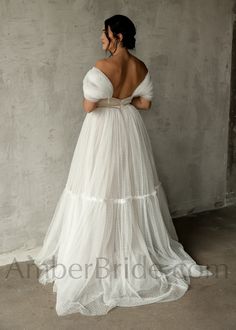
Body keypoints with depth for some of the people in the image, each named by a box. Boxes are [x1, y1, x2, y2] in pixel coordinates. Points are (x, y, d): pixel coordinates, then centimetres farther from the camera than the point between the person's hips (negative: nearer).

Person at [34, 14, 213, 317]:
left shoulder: (103, 66, -20)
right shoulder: (141, 68, 1)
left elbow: (89, 106, -21)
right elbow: (145, 103, 7)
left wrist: (103, 101, 1)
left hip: (103, 132, -6)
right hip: (130, 130, 7)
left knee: (102, 187, 3)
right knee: (131, 184, 17)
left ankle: (100, 258, 12)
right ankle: (139, 250, 30)